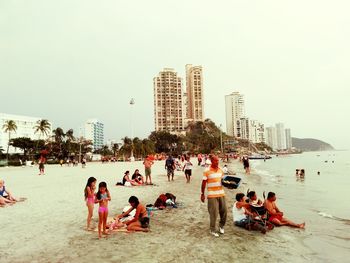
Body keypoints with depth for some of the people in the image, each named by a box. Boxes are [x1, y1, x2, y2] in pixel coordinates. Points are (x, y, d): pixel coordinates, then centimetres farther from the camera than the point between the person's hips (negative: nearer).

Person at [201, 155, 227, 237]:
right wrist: (202, 194, -4)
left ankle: (221, 226, 33)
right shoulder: (207, 171, -8)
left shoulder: (220, 170, 8)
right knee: (214, 213, -2)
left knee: (224, 211, 9)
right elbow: (203, 183, -4)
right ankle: (213, 230, 15)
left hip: (221, 193, 5)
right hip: (212, 195, -5)